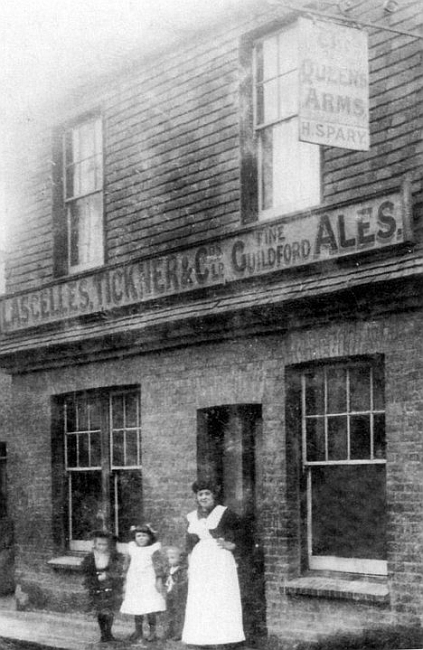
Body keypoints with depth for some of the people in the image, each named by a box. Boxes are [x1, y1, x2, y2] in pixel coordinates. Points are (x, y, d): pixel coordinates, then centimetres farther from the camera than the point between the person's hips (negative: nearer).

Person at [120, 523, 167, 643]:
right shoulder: (132, 549, 9)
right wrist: (126, 582, 19)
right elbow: (127, 565, 17)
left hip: (149, 583, -4)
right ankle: (138, 631, 19)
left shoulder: (154, 550, -3)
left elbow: (158, 565, -6)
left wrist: (159, 579, -12)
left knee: (150, 609, -9)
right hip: (134, 583, 4)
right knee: (136, 610, 6)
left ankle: (152, 632, 3)